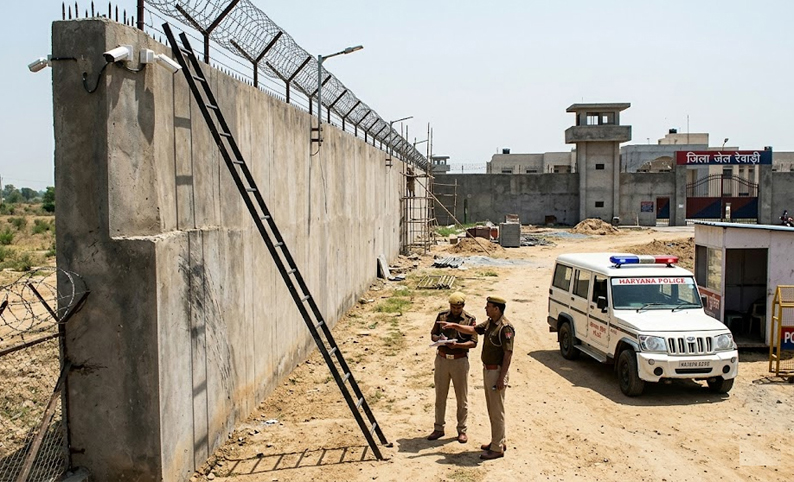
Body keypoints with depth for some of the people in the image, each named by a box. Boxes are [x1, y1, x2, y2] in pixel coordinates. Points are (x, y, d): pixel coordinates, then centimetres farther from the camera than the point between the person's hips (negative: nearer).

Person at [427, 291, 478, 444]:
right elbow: (433, 335, 9)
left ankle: (462, 430, 18)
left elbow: (473, 342, -8)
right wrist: (439, 338, -14)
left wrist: (457, 345, -24)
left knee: (462, 398, 6)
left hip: (460, 361, -2)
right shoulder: (442, 316, 5)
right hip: (442, 359, 2)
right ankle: (438, 428, 20)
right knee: (440, 395, 10)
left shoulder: (470, 320, -3)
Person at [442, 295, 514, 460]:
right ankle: (498, 441, 29)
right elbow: (473, 330, 23)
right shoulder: (489, 323, 8)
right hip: (487, 370, 10)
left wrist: (501, 378, -23)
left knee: (497, 411, -2)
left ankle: (497, 448, 5)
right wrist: (454, 325, 14)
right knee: (491, 409, 17)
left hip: (497, 371, -10)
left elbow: (508, 354, -22)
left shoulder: (505, 327, -21)